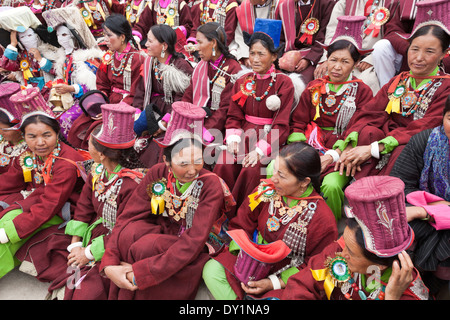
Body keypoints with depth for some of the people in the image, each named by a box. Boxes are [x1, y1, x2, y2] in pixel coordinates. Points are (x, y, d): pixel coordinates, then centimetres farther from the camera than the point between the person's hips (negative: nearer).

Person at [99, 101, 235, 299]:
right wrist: (109, 264, -24)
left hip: (196, 254, -4)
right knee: (130, 232, -26)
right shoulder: (158, 173, -10)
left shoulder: (211, 185, -23)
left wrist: (140, 274, -31)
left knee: (147, 246, -30)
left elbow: (193, 242, -28)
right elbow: (129, 216, -11)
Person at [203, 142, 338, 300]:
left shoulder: (323, 219, -19)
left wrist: (274, 283, -17)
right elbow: (241, 225, 1)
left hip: (287, 276, -3)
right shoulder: (267, 189, -10)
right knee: (211, 270, -14)